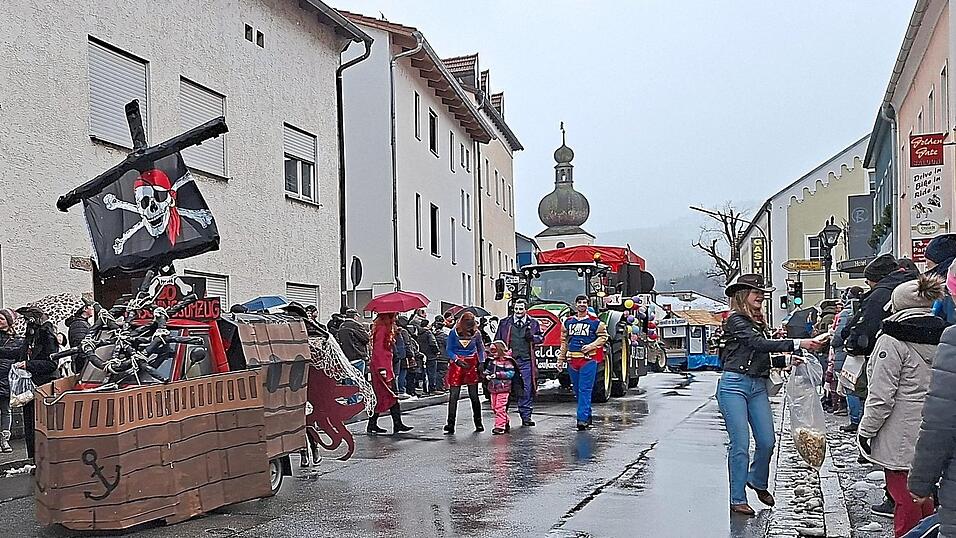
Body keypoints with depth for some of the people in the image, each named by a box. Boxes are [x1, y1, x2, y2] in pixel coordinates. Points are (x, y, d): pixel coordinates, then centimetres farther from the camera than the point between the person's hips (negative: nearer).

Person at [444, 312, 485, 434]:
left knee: (474, 395, 4)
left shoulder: (476, 333, -3)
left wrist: (481, 363, 2)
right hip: (456, 364, -1)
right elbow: (448, 350, -2)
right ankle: (450, 424, -1)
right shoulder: (454, 333, -8)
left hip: (471, 364, 1)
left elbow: (481, 349, 12)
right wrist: (457, 360, -16)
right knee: (453, 396, -4)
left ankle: (478, 423, 15)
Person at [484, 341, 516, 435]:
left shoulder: (507, 361, -9)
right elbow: (487, 370, 18)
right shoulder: (492, 361, 13)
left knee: (500, 407, -10)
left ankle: (500, 426, -7)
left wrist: (498, 375, -20)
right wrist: (487, 375, -4)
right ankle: (506, 423, 25)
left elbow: (510, 373, -16)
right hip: (493, 388, 8)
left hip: (503, 388, -8)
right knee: (495, 407, 11)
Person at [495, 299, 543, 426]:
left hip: (526, 361, 0)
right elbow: (498, 341, 14)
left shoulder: (533, 323, 10)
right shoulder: (505, 323, 10)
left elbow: (541, 338, 15)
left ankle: (526, 416, 8)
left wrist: (532, 337, -6)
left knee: (527, 390, -1)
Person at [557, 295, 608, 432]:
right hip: (572, 359, 5)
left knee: (585, 390, -10)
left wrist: (591, 346, -10)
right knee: (577, 390, 10)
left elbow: (603, 336, 5)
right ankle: (587, 416, 23)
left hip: (589, 359, -5)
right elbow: (564, 341, 17)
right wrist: (561, 359, 15)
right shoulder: (568, 322, 12)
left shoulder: (595, 321, 1)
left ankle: (582, 419, -13)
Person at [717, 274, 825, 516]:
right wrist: (799, 344, -24)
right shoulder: (736, 320, -7)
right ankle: (737, 499, 4)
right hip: (734, 384, -7)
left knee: (767, 442, 4)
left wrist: (787, 360, 3)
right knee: (740, 444, -6)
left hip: (758, 387, 7)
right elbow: (759, 344, -20)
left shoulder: (758, 323, 18)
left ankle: (758, 481, 32)